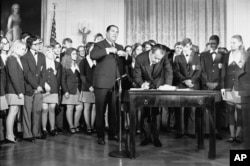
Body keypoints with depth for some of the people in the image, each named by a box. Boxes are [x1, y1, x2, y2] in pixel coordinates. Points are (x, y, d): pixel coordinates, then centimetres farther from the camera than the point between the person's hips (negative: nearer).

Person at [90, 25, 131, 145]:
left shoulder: (119, 47, 19)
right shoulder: (99, 45, 3)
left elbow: (128, 62, 14)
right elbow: (92, 55, -18)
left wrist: (125, 55, -6)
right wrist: (108, 50, -22)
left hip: (116, 84, 5)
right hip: (102, 84, -4)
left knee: (114, 110, 9)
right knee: (100, 111, 2)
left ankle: (113, 134, 21)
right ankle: (100, 136, 11)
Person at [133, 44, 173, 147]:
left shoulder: (164, 58, -21)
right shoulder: (140, 58, -22)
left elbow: (169, 72, -20)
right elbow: (137, 76, -16)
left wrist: (167, 85, -36)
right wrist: (141, 84, -36)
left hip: (158, 85, 0)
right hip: (145, 86, 1)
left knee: (156, 111, -3)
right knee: (145, 111, 3)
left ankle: (156, 137, 8)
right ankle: (147, 136, 14)